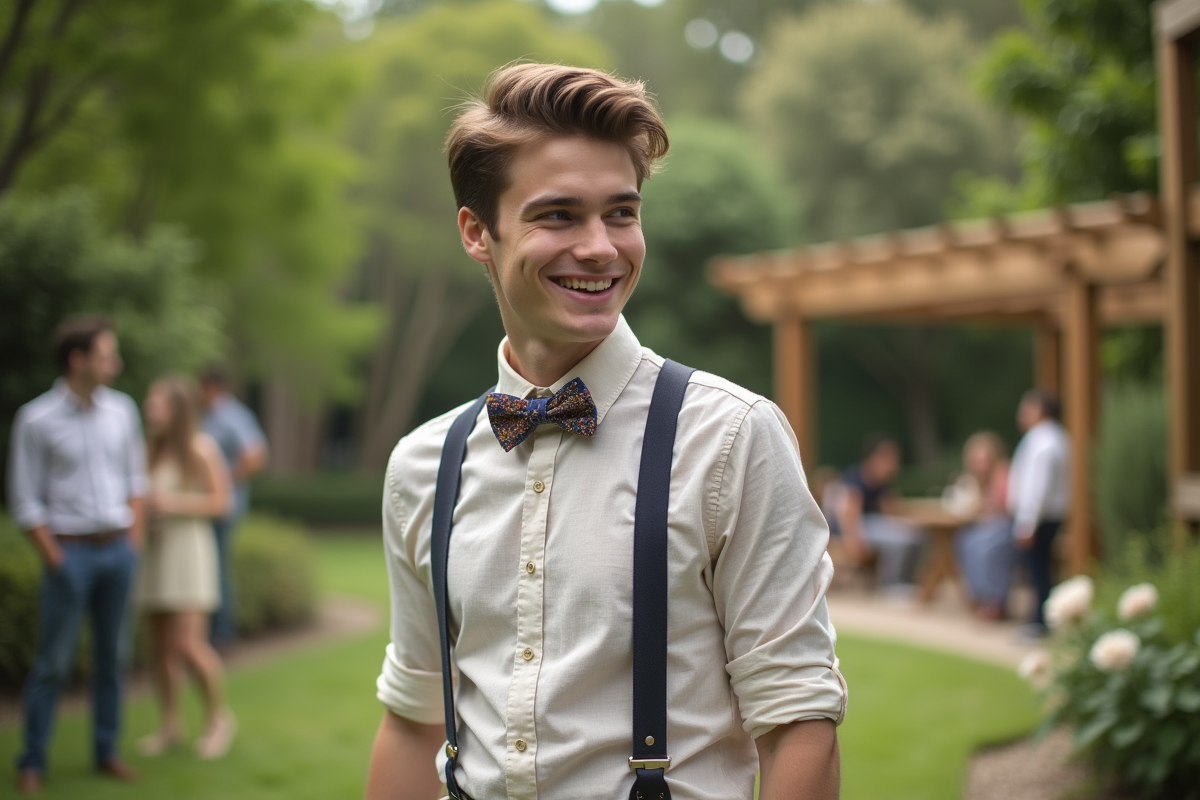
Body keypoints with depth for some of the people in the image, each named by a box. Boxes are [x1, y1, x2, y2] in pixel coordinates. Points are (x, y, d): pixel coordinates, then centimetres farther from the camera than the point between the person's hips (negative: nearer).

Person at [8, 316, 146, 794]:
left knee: (113, 656, 9)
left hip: (118, 549, 4)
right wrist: (56, 561, -10)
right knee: (53, 661, -1)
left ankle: (107, 752, 20)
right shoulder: (36, 419, -10)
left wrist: (134, 542, 5)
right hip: (70, 551, -4)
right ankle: (32, 762, 9)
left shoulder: (122, 409, 3)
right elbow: (25, 501, -7)